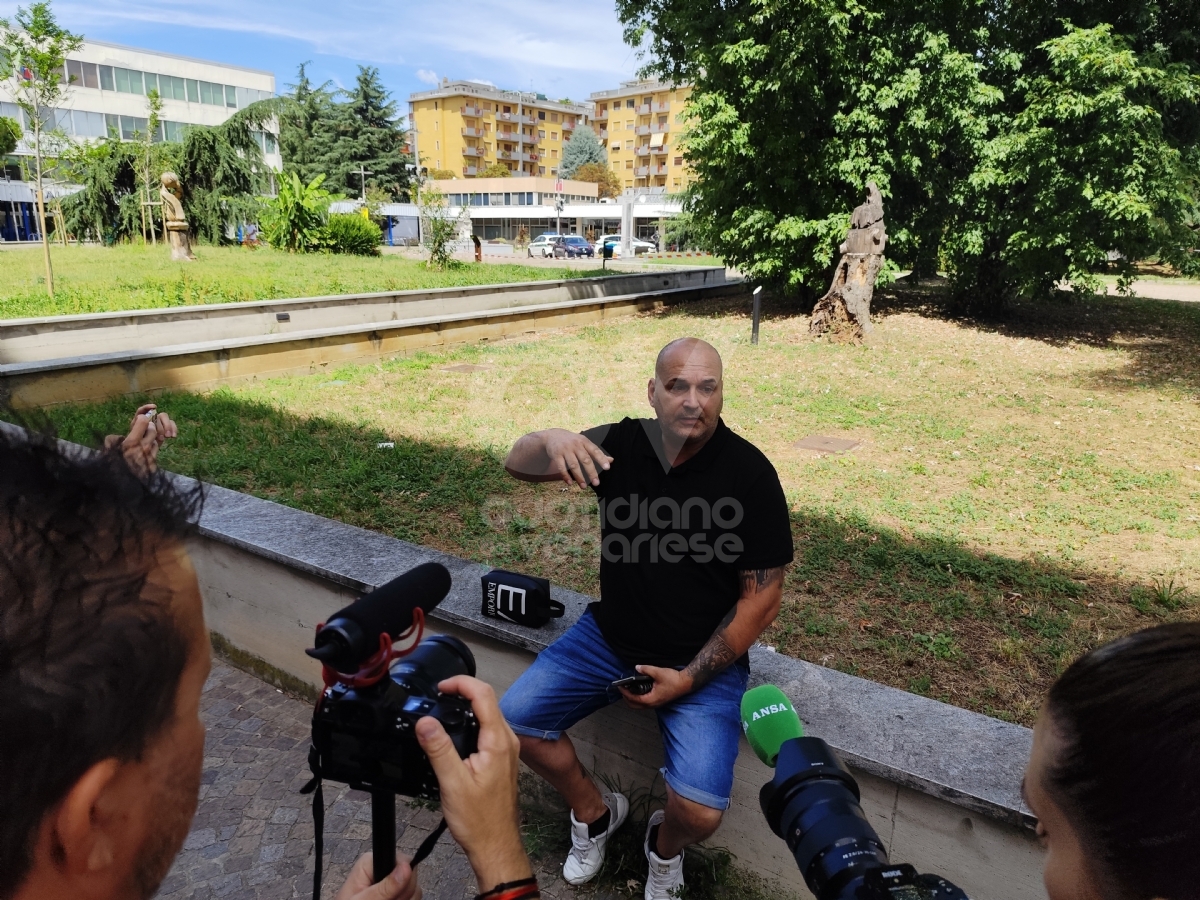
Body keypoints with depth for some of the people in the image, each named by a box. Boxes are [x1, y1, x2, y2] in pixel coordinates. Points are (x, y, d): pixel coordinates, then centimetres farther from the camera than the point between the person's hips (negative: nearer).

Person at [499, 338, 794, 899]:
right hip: (609, 636, 4)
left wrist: (688, 679, -16)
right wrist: (551, 440, -31)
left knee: (700, 812, -20)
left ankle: (664, 845, 20)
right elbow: (517, 465, -6)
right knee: (514, 720, -6)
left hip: (702, 658, -3)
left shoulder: (749, 474, -17)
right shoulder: (621, 443, -7)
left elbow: (762, 597, -12)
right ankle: (595, 813, 23)